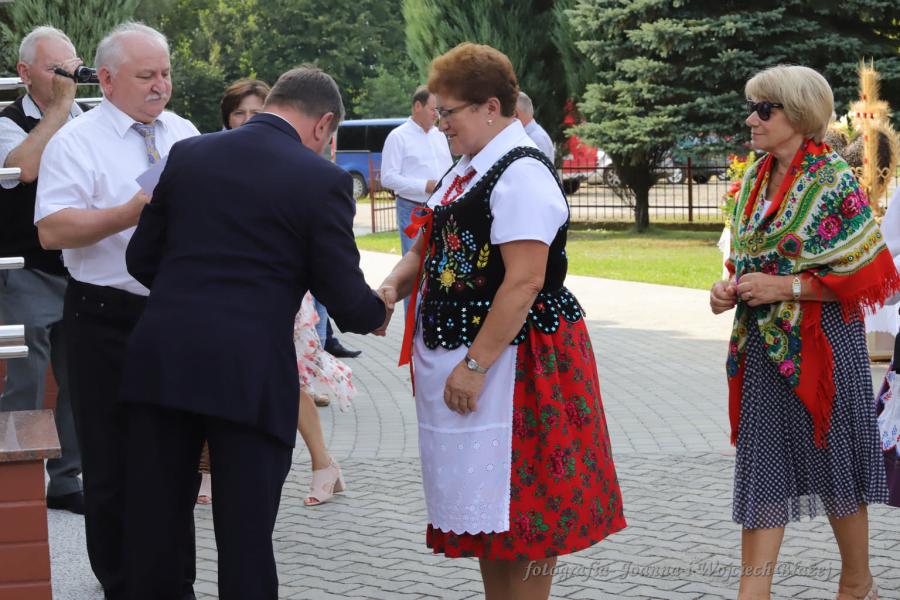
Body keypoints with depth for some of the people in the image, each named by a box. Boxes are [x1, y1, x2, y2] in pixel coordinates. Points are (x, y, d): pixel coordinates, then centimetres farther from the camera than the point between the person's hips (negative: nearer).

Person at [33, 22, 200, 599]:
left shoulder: (185, 134, 10)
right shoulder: (76, 141, -7)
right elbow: (52, 230, -16)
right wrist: (129, 214, -24)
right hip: (108, 320, -5)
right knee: (113, 466, 2)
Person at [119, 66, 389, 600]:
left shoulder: (187, 155, 8)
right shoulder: (323, 180, -4)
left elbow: (142, 259, 14)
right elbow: (347, 299, -3)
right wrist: (376, 316, 19)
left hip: (161, 361, 4)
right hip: (248, 375, -4)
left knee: (154, 532, 14)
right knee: (246, 538, 5)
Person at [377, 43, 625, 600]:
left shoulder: (521, 174, -17)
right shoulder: (467, 170, 13)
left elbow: (524, 282, -23)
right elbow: (431, 248, 19)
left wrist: (475, 365, -24)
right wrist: (394, 286, -2)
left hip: (514, 362, -9)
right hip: (464, 358, 9)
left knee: (521, 504, -1)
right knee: (485, 503, 15)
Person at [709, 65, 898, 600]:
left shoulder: (834, 183, -12)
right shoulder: (755, 181, 8)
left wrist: (783, 286, -19)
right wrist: (729, 289, -1)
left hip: (821, 344, -6)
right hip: (763, 347, 6)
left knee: (834, 470, 8)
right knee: (762, 470, 1)